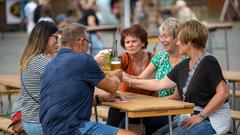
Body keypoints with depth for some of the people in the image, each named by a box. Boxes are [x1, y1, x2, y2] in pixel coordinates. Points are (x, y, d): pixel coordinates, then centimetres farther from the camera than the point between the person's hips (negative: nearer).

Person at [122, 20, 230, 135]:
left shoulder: (208, 63, -14)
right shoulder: (184, 65, 11)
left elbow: (223, 93, -22)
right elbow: (160, 84, 16)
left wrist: (201, 116, -19)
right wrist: (130, 80, 17)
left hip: (211, 120, -8)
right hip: (189, 116, 8)